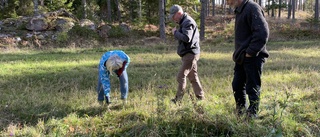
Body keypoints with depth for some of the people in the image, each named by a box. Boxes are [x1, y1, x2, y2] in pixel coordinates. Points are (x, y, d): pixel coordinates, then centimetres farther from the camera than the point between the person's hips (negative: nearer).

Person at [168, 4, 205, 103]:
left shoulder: (188, 22, -14)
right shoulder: (184, 22, 18)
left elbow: (186, 38, -25)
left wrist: (175, 33, -14)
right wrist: (177, 33, 2)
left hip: (190, 54, -11)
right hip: (189, 54, 11)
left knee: (181, 76, -10)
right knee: (193, 77, 13)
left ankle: (178, 99, -7)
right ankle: (200, 98, 19)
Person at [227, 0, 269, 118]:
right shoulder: (239, 10, 14)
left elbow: (262, 33, -24)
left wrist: (250, 53, -21)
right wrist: (238, 53, 12)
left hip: (252, 58, -10)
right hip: (242, 58, 10)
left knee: (252, 88, 0)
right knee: (237, 86, 16)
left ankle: (252, 115, 12)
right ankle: (241, 113, 31)